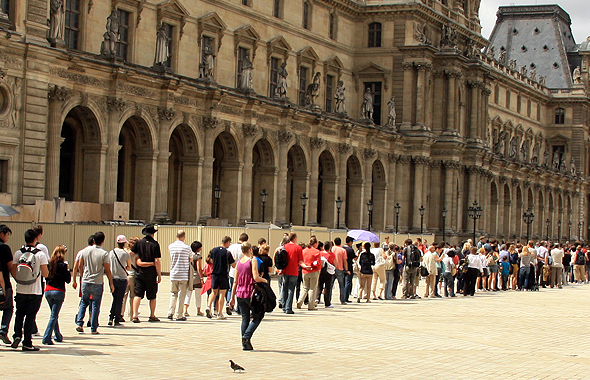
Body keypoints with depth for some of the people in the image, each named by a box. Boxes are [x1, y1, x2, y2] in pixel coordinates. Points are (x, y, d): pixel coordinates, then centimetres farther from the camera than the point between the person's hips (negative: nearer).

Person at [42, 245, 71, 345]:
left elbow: (46, 277, 12)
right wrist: (68, 269, 4)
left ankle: (58, 336, 29)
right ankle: (46, 338, -14)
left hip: (48, 291, 5)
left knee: (54, 314, 19)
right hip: (58, 291, -5)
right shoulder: (62, 265, -10)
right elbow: (68, 280, -7)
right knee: (54, 316, -4)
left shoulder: (49, 264, 3)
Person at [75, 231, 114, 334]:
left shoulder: (86, 250, 0)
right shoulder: (104, 254, -11)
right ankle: (93, 328, 6)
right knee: (95, 305, 4)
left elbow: (80, 265, 8)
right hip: (97, 283, -3)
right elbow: (107, 271, -9)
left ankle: (79, 323, 8)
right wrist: (111, 284, 0)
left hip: (85, 281, 3)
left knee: (84, 303, 18)